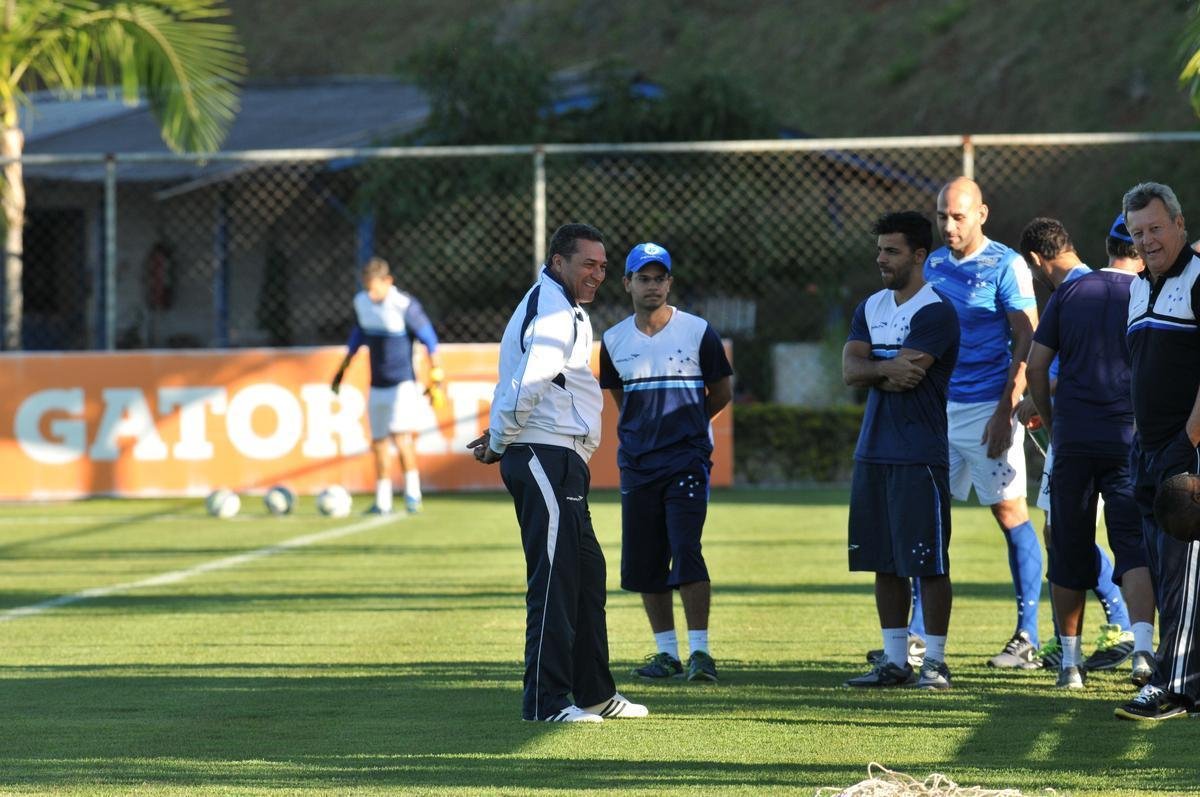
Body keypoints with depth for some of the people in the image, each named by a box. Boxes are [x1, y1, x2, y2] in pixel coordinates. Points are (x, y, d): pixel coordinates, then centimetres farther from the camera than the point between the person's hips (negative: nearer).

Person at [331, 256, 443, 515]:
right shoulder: (361, 302, 2)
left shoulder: (405, 306, -16)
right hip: (377, 385, 6)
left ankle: (412, 493, -8)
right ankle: (382, 502, 13)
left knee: (401, 437, -20)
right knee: (378, 443, 6)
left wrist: (435, 375, -5)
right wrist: (342, 369, 24)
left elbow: (428, 338, -7)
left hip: (403, 383, -6)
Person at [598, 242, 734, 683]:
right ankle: (667, 652, 14)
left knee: (686, 554, -14)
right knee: (643, 562, 5)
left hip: (686, 460, -4)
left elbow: (721, 391, 9)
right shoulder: (614, 341, 6)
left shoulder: (697, 332, -3)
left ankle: (700, 651, -9)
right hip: (637, 464, 4)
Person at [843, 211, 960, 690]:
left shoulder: (935, 313, -10)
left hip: (920, 455, -8)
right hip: (873, 452, 8)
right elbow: (850, 370, 2)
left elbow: (905, 376, -18)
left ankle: (935, 662, 1)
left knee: (928, 562, -4)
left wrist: (872, 372, 0)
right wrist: (887, 369, -15)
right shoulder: (871, 308, 15)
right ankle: (894, 661, 16)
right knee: (884, 562, 10)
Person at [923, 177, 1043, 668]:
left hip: (987, 408, -6)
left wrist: (1005, 413, -17)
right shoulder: (934, 266, 11)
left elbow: (1026, 346, -10)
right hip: (939, 406, 6)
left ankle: (1027, 637, 1)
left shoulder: (1006, 267, -7)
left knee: (1010, 513, -4)